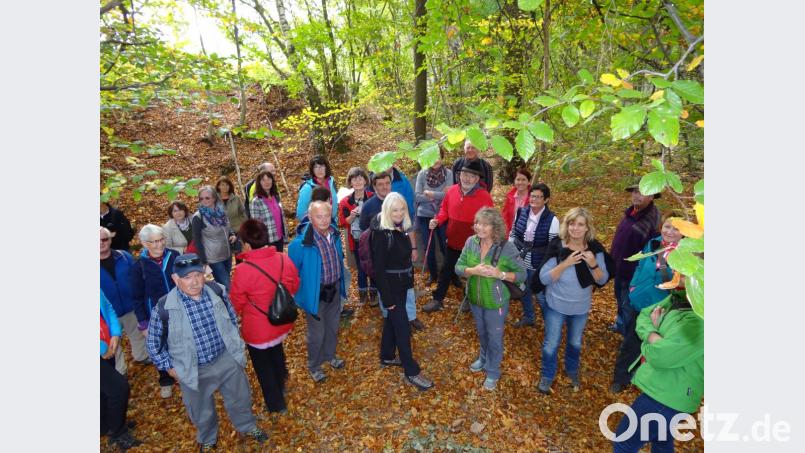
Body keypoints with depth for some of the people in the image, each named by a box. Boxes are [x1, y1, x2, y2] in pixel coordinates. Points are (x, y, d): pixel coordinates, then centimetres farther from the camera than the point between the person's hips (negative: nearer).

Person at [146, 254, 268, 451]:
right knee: (202, 412, 24)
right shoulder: (164, 308, -22)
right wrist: (169, 367, -3)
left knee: (239, 398, 24)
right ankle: (207, 440, 56)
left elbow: (231, 318, 5)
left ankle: (248, 426, 55)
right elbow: (155, 344, -5)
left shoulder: (217, 292, -14)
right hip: (195, 370, -2)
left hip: (227, 359, 2)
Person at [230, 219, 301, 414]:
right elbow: (294, 286, 2)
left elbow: (236, 304, -14)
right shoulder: (284, 259, -15)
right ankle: (281, 387, 56)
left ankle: (276, 404, 38)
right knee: (277, 353, 32)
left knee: (263, 366, 20)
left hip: (258, 329, -5)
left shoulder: (243, 270, -28)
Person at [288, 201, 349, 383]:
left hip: (334, 289, 6)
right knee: (317, 332, 11)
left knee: (333, 327, 25)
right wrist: (298, 294, -6)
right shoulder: (301, 242, -28)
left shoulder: (334, 233, -8)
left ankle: (330, 356, 51)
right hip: (315, 293, -6)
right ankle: (314, 366, 38)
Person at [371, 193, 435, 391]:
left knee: (392, 321, 21)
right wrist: (387, 297, -19)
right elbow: (378, 268, -21)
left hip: (402, 283, 8)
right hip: (390, 286, -8)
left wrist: (409, 278, 10)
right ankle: (411, 372, 13)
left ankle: (387, 357, 40)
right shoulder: (381, 234, -22)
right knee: (403, 328, 0)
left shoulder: (400, 228, 2)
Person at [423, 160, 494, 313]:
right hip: (453, 241, 4)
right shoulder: (451, 190, -4)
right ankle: (438, 300, 32)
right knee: (446, 271, 16)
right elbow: (445, 210, 8)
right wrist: (437, 220, -10)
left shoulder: (484, 196, -17)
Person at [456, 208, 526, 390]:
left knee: (494, 337, 16)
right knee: (481, 333, 27)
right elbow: (458, 267, -8)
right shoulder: (471, 242, -12)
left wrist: (500, 274, -31)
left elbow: (522, 274, -15)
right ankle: (484, 358, 55)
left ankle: (492, 372, 40)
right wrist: (473, 270, -28)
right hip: (475, 299, 4)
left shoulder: (507, 247, -23)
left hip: (495, 302, -4)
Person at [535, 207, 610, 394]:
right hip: (556, 306, -2)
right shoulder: (556, 246, -22)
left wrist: (593, 264, -28)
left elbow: (602, 280, -9)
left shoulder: (595, 248, -14)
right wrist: (566, 263, -35)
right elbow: (544, 278, -23)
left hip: (581, 307, 3)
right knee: (551, 344, 13)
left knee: (575, 343, 25)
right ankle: (547, 375, 39)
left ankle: (572, 371, 52)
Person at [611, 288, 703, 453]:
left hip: (666, 395, -8)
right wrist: (653, 335, -14)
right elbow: (644, 315, 7)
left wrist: (650, 336, -10)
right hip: (665, 390, 9)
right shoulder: (679, 297, -2)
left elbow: (661, 356, -31)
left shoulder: (699, 321, -30)